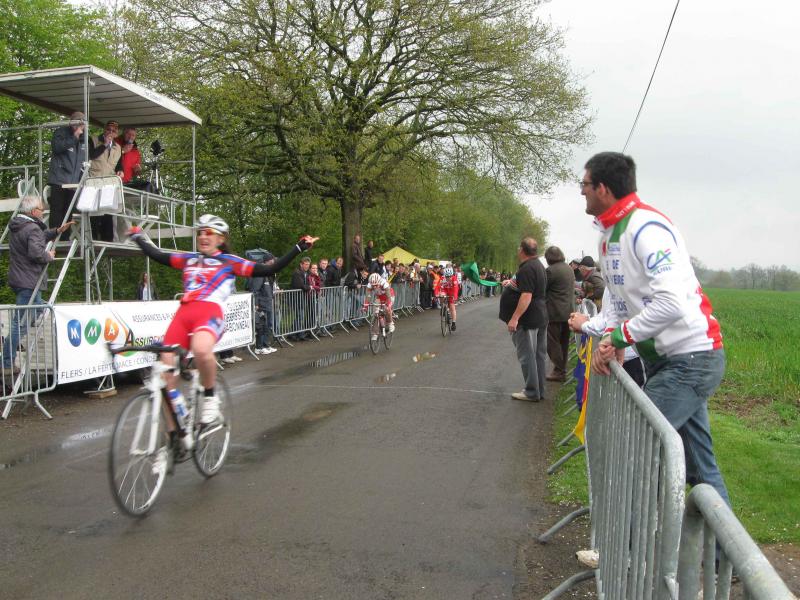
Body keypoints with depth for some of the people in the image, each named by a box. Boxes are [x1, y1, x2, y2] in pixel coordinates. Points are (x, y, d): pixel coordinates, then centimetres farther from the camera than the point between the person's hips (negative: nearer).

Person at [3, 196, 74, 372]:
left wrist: (57, 231, 20)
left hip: (18, 279, 11)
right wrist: (49, 256, -9)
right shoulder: (32, 228, -16)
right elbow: (36, 253, -28)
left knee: (40, 310, 26)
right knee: (20, 323, -7)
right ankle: (7, 364, -4)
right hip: (29, 282, -11)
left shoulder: (18, 226, 15)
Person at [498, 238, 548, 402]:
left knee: (527, 355, -3)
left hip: (528, 319, -10)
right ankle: (539, 391, 20)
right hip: (541, 318, 10)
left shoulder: (526, 269, -18)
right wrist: (512, 283, 15)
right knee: (539, 355, 13)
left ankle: (532, 392, 2)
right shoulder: (539, 265, 15)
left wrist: (514, 318, -26)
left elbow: (526, 296, -25)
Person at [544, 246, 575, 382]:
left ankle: (559, 371, 0)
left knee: (553, 343, 0)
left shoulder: (551, 270, -16)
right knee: (564, 342, 15)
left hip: (555, 313, -8)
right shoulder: (569, 269, 11)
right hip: (569, 311, 8)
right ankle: (562, 370, 22)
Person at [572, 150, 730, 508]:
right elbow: (614, 292, 14)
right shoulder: (609, 233, 12)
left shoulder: (645, 227, -19)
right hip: (662, 358, 10)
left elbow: (671, 302, -29)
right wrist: (610, 337, -4)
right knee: (699, 467, 15)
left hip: (691, 359, -10)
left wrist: (620, 336, -19)